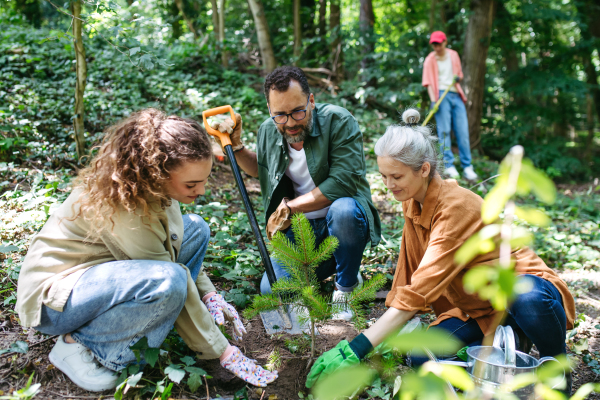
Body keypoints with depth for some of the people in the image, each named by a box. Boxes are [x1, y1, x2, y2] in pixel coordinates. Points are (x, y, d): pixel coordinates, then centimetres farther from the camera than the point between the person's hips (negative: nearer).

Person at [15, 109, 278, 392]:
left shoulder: (155, 184, -8)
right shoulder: (124, 204, -32)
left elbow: (177, 247, 8)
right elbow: (173, 282, -28)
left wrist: (208, 294, -5)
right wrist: (223, 353, -20)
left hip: (99, 270, 9)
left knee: (195, 230, -2)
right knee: (167, 279, -35)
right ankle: (78, 344, -12)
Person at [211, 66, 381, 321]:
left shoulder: (338, 121, -17)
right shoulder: (268, 131, 1)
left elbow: (343, 181, -26)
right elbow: (259, 169, 23)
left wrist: (289, 207, -19)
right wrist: (235, 145, 4)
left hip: (341, 222, -4)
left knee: (343, 209, -40)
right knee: (272, 292, -11)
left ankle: (346, 285, -10)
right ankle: (326, 263, 19)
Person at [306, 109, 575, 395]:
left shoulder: (457, 207, -27)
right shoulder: (413, 203, -1)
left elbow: (423, 287, -35)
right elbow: (410, 272, 8)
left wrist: (357, 348, -39)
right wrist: (401, 326, 2)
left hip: (522, 289, -6)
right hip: (477, 309, 6)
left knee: (528, 298, -42)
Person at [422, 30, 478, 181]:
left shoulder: (453, 55, 16)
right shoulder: (430, 60, 5)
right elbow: (428, 82, -2)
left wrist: (458, 78, 0)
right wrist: (433, 100, -15)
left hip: (456, 95, 4)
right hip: (441, 95, -3)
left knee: (463, 131, -2)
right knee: (444, 130, -11)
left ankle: (467, 166, 1)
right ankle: (448, 165, -11)